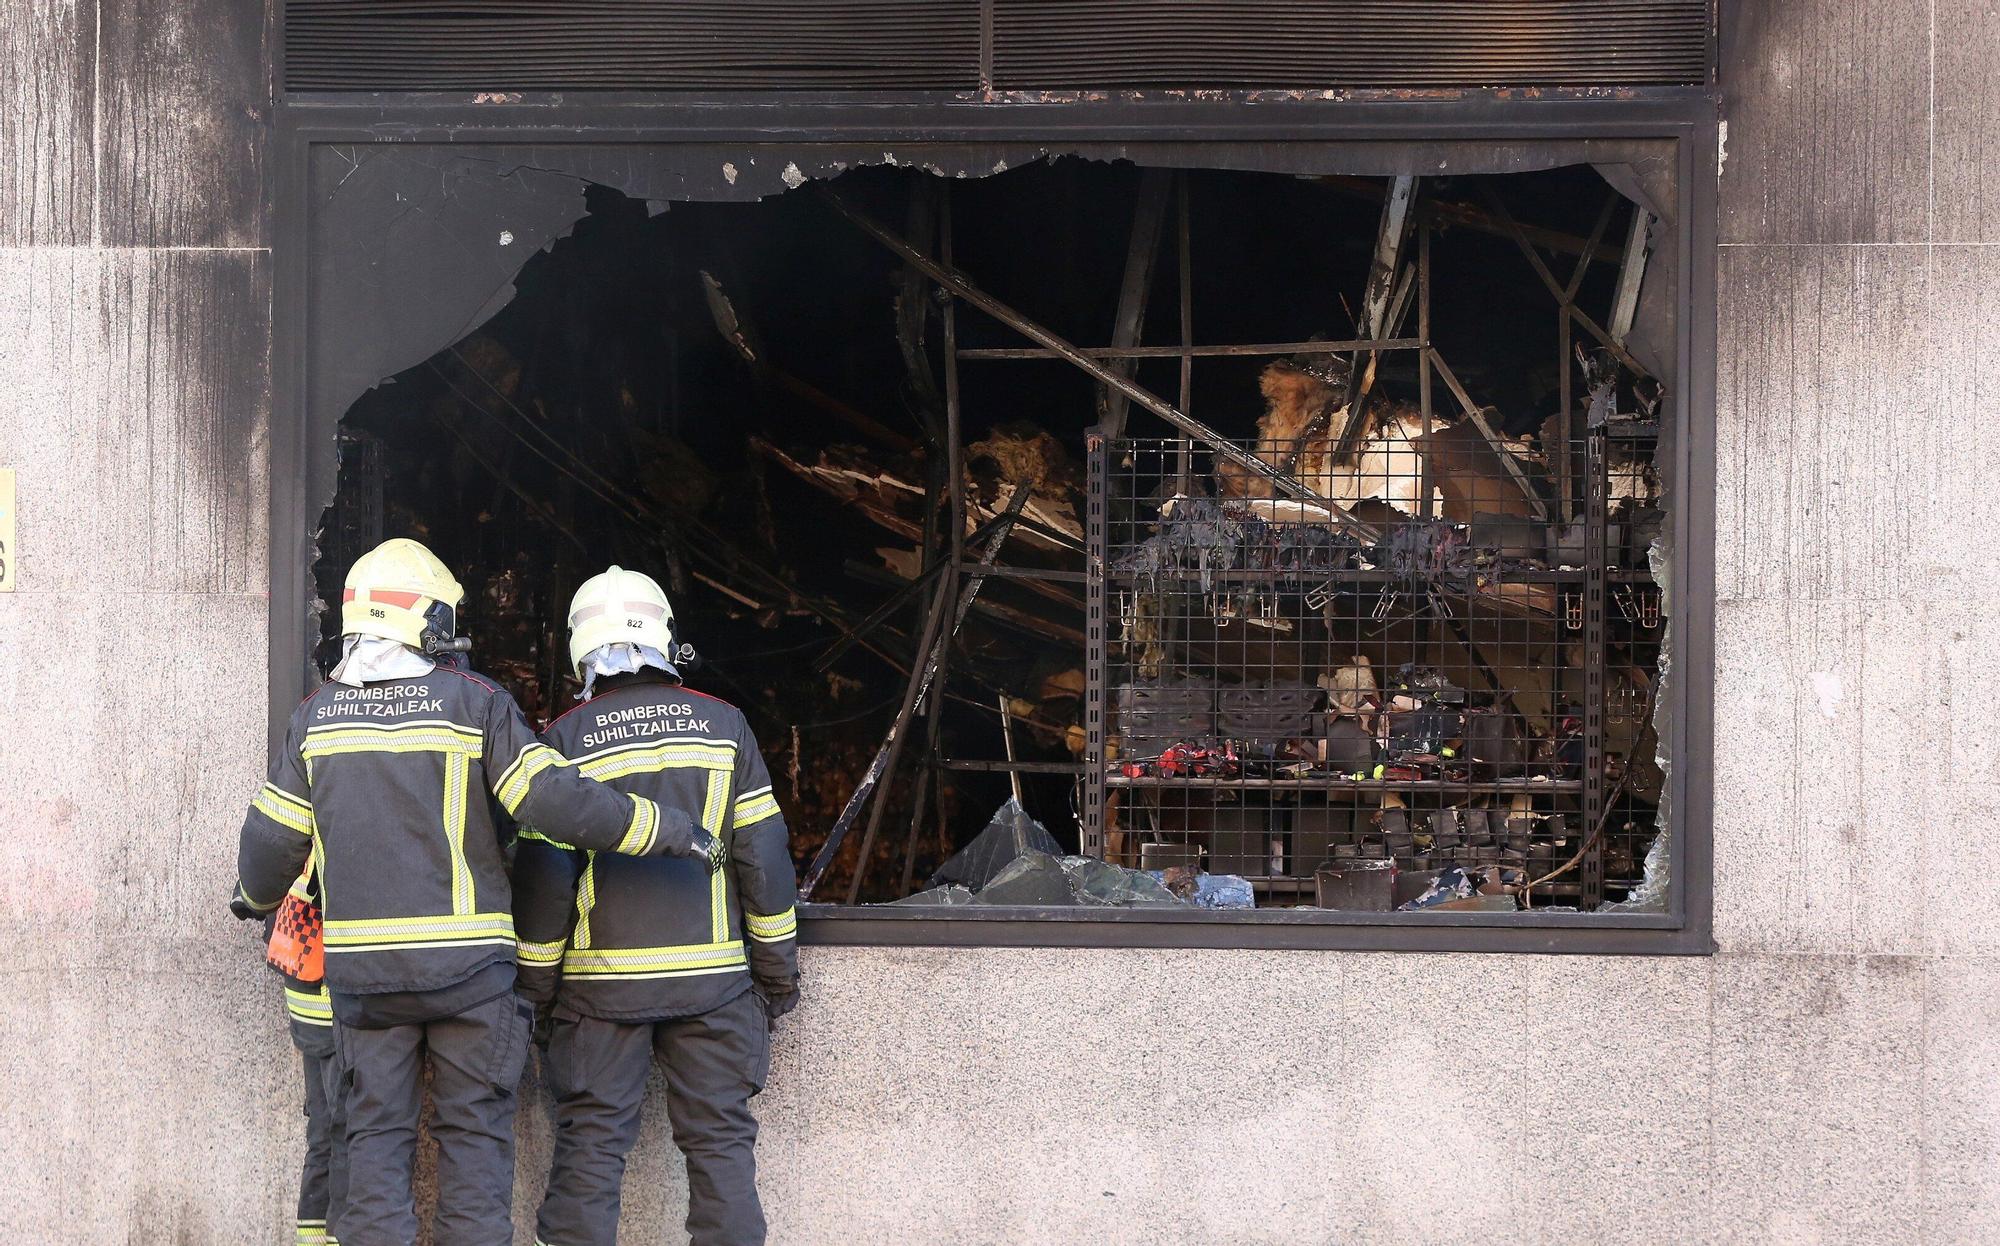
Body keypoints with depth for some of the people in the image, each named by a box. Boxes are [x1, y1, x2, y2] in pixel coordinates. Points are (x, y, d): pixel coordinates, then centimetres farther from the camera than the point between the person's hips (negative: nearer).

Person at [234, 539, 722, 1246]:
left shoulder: (317, 715, 6)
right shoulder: (475, 703, -4)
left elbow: (271, 841, 9)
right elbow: (557, 800, -12)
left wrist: (256, 895, 31)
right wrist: (669, 830, -4)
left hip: (361, 967, 2)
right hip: (467, 962, -2)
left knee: (376, 1135, 9)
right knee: (474, 1136, 5)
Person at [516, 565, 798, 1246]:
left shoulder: (565, 739, -2)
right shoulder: (723, 725, 2)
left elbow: (544, 877, -3)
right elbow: (764, 855, 2)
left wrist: (535, 982, 7)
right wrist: (778, 968, 10)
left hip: (602, 980, -1)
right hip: (711, 974, 1)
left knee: (590, 1145, 5)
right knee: (721, 1140, 6)